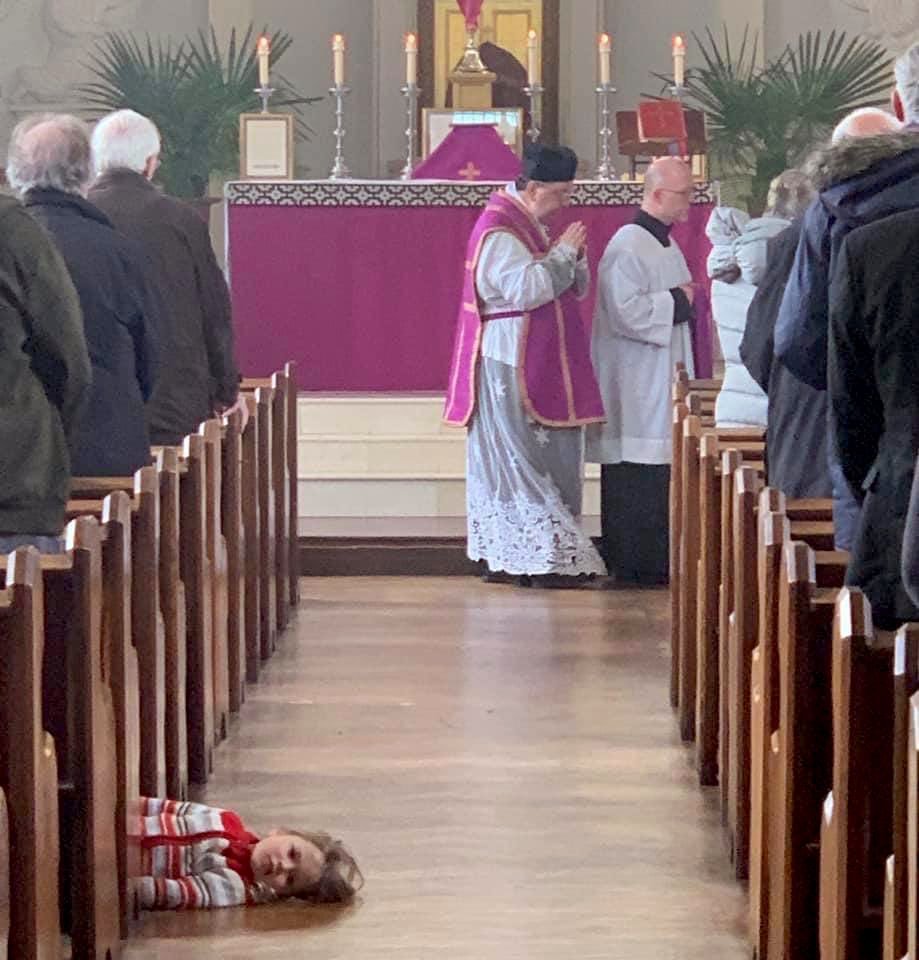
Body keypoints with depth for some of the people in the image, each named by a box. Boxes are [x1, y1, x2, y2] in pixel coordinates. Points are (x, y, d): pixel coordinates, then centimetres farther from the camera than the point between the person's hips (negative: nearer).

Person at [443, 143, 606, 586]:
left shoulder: (528, 227, 16)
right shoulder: (499, 233, -15)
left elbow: (576, 289, 18)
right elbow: (528, 288, -25)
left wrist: (573, 255, -1)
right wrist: (564, 252, -15)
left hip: (539, 369, 10)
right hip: (512, 367, -10)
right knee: (526, 461, -9)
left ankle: (503, 553, 12)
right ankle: (543, 556, -10)